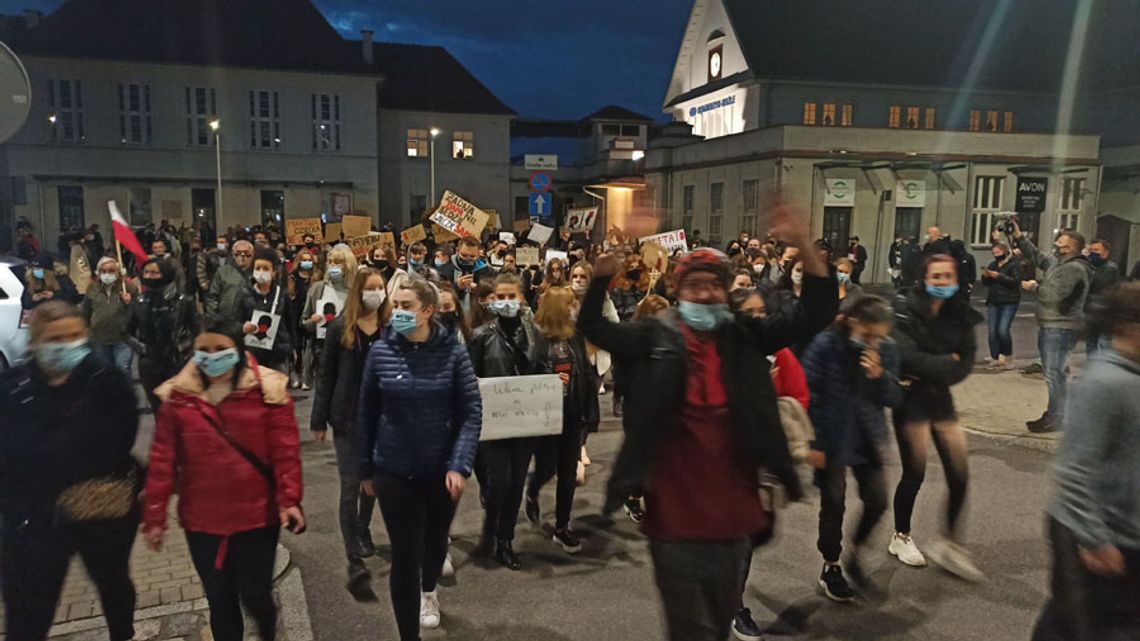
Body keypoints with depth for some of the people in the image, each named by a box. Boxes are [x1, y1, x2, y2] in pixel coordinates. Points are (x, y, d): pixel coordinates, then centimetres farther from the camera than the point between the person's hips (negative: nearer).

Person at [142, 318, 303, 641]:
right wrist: (155, 516, 1)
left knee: (254, 594, 6)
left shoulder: (268, 390, -9)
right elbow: (162, 459, 1)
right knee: (219, 600, 13)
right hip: (202, 519, 2)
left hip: (258, 514, -2)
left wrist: (289, 499, -18)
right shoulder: (178, 395, -2)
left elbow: (285, 450, -10)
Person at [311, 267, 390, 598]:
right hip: (348, 417, -2)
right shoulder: (340, 328, -4)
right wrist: (319, 420, -1)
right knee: (351, 486, -5)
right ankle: (355, 564, -3)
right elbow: (326, 375, -1)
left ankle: (362, 531, 43)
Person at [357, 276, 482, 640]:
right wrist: (366, 469, 3)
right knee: (404, 555, 0)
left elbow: (471, 413, -11)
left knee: (435, 539, 24)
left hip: (442, 468, 1)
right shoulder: (380, 351, -9)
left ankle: (429, 590, 56)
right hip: (394, 470, -1)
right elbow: (367, 414, -1)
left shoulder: (452, 353, -12)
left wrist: (460, 465, -20)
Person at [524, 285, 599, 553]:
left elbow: (586, 373, 5)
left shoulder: (575, 335, 4)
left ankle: (562, 527, 22)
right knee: (546, 468, 3)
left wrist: (590, 411, -2)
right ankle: (531, 494, 40)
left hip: (572, 413, 5)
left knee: (568, 472, 8)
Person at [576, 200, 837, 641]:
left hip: (733, 514, 3)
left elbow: (816, 315, -3)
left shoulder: (746, 337, 2)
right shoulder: (656, 337, -3)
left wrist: (804, 248, -17)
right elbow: (593, 327, -10)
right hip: (675, 518, -3)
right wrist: (604, 272, -27)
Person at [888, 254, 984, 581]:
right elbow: (907, 356, -21)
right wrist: (946, 363, -14)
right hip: (911, 398, -5)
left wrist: (932, 371, -15)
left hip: (941, 398, 5)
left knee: (960, 474, 2)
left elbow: (965, 361, 0)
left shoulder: (960, 314, 4)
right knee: (914, 473, 2)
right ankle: (901, 538, 25)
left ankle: (950, 542, 21)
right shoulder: (906, 309, -11)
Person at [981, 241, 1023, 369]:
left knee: (1003, 330, -14)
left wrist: (999, 276, -21)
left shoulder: (1014, 264, -2)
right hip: (993, 302, 6)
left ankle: (1008, 357, 4)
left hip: (1009, 302, -6)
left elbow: (1016, 281, -14)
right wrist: (985, 276, -5)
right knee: (992, 331, -1)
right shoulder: (993, 265, 16)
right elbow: (986, 283, 16)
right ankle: (995, 359, 6)